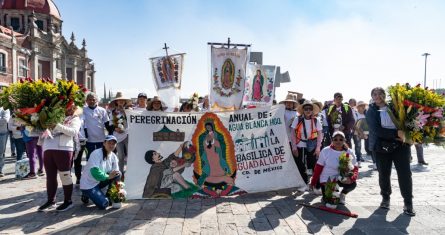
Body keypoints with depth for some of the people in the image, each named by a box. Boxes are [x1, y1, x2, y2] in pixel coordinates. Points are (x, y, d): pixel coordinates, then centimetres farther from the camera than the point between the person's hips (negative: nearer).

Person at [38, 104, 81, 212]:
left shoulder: (75, 119, 6)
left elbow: (74, 131, -11)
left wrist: (58, 126, -20)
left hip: (63, 149, -5)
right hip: (48, 148, 6)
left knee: (65, 176, 1)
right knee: (50, 176, 13)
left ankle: (68, 201, 12)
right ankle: (51, 200, 25)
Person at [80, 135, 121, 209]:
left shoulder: (113, 157, -2)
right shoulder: (96, 154, -20)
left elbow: (115, 173, -6)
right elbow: (95, 172, -31)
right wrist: (108, 176, -27)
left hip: (100, 181, 6)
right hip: (88, 184, -6)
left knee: (117, 175, -16)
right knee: (104, 204, -18)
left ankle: (110, 197, 1)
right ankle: (86, 195, 9)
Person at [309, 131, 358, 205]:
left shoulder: (349, 152, -7)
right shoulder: (325, 151, -12)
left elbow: (355, 169, -10)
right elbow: (318, 168, -7)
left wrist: (351, 178, -32)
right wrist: (313, 183, -7)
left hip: (341, 179, 2)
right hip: (326, 179, -1)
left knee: (352, 184, -28)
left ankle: (342, 194, 7)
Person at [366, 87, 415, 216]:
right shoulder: (371, 112, 0)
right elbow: (377, 131, -12)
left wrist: (404, 135, -10)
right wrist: (396, 133, -21)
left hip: (400, 145, 1)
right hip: (381, 147, -1)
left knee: (405, 174, -2)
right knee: (384, 174, 9)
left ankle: (408, 202, 12)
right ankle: (385, 198, 30)